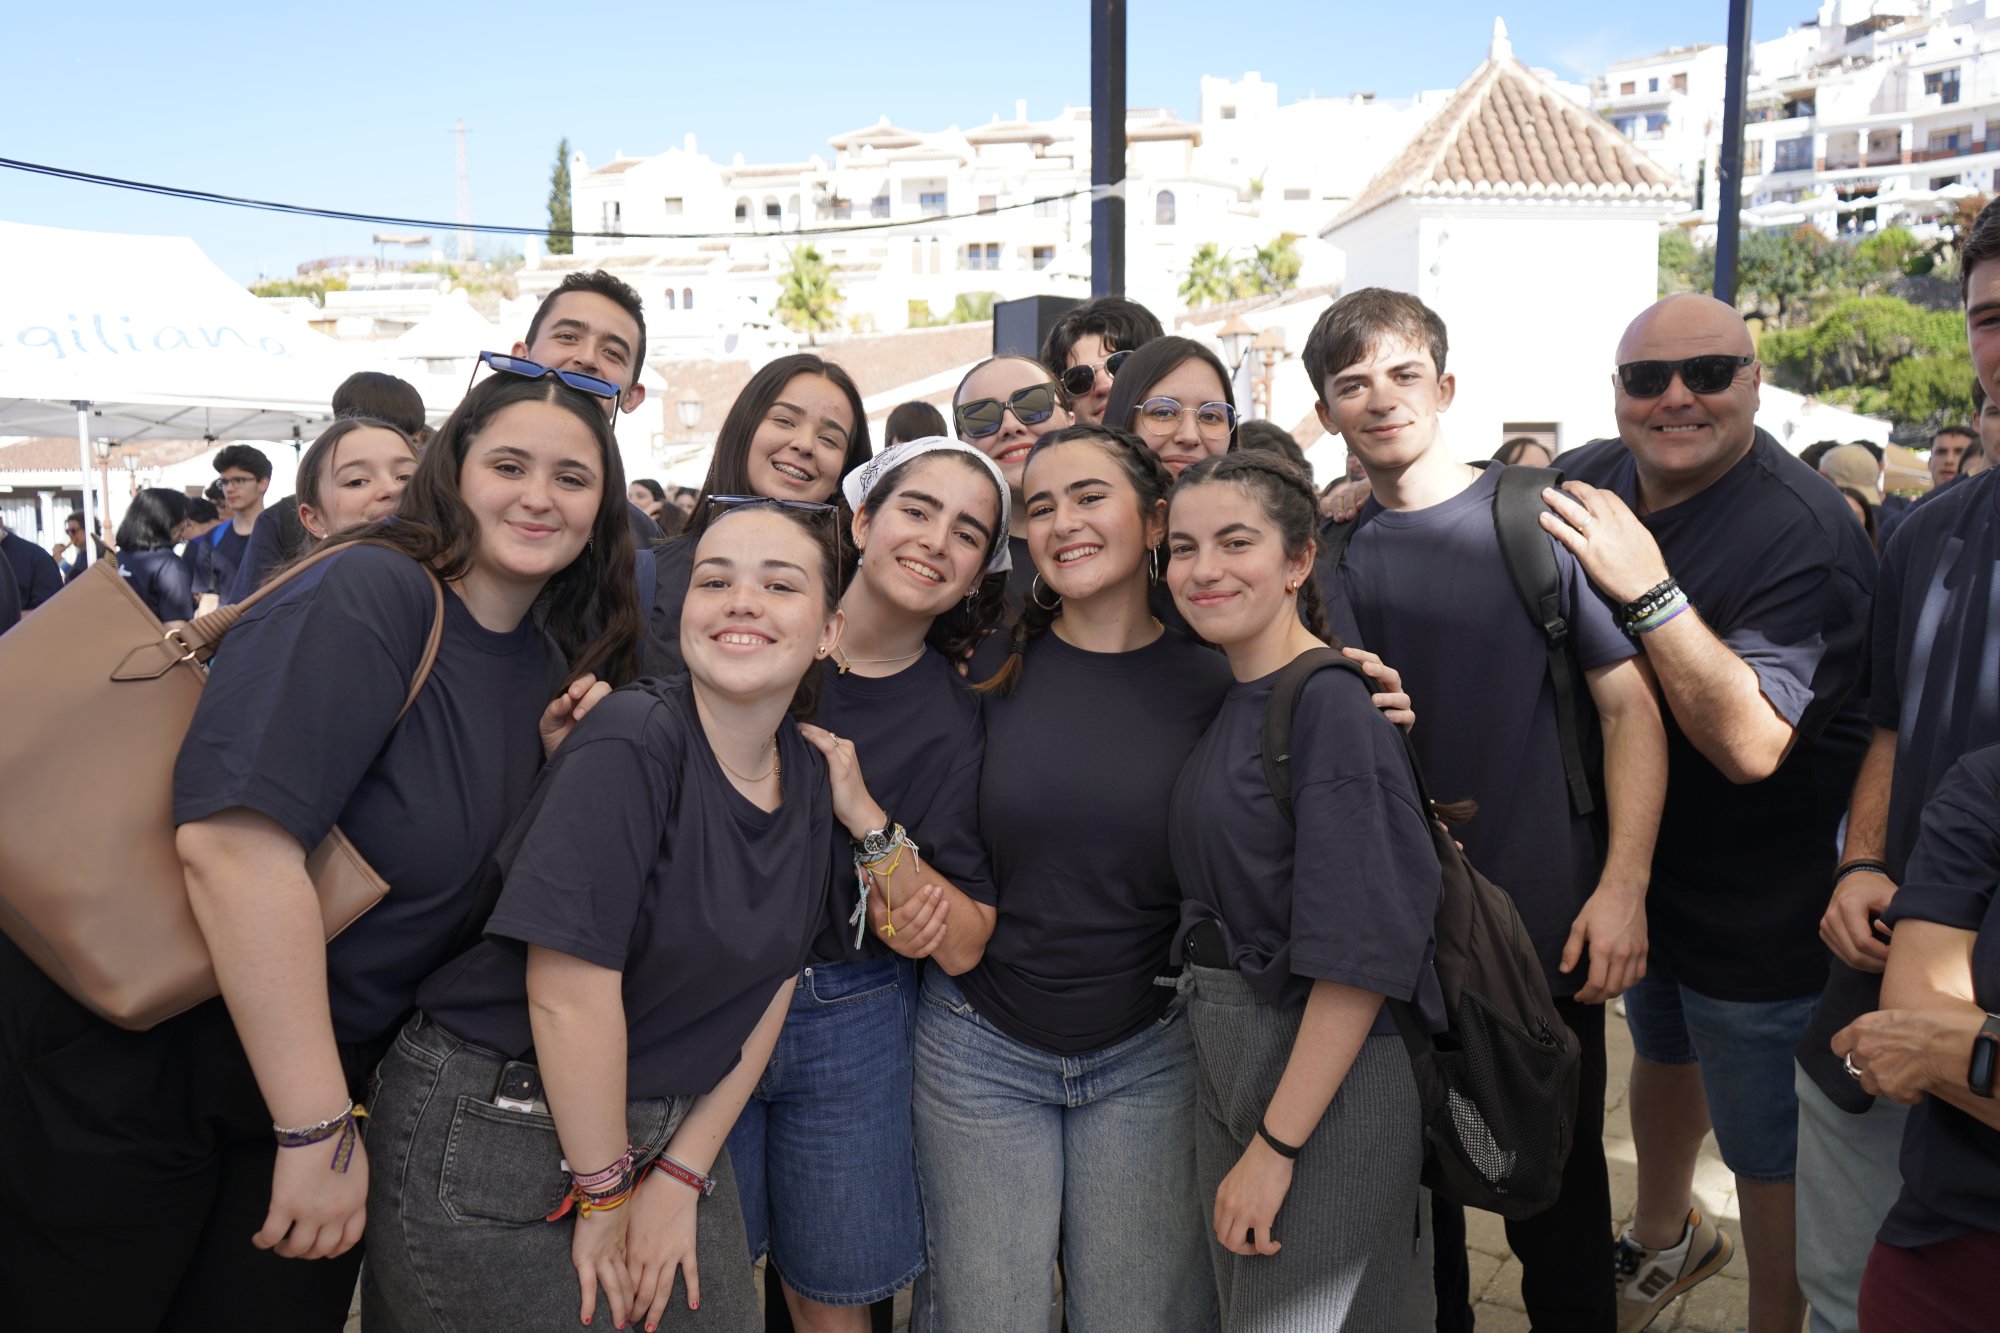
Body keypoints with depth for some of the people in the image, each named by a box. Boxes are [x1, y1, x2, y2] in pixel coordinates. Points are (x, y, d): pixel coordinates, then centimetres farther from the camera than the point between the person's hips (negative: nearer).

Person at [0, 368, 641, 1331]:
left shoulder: (551, 660, 3)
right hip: (132, 1066, -6)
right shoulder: (369, 595, -21)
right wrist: (317, 1130, -28)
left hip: (321, 1062, 7)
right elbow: (232, 842, -32)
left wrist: (562, 763, -9)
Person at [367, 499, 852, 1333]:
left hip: (665, 1127, 6)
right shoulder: (634, 739, -21)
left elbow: (768, 988, 3)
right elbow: (569, 993, -22)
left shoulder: (809, 776, -1)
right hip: (491, 1135, -6)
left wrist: (680, 1172, 0)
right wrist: (606, 1195, -13)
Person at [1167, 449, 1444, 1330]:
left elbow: (1362, 951, -22)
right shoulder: (1232, 703, 7)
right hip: (1227, 1066, 8)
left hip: (1328, 1081, -8)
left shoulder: (1333, 703, -19)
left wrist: (1277, 1144, -20)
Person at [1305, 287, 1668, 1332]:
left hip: (1548, 929, -2)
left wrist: (1624, 888, -13)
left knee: (1557, 1188, 12)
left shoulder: (1540, 514, -4)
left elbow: (1630, 702, -6)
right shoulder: (1335, 556, 3)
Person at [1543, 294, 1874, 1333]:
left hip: (1760, 906, -7)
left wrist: (1649, 589, -39)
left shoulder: (1805, 532, -27)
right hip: (1637, 863, 7)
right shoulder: (1583, 482, -7)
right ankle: (1664, 1239, 57)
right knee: (1659, 1053, 30)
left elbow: (1751, 743, -34)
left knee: (1769, 1151, 9)